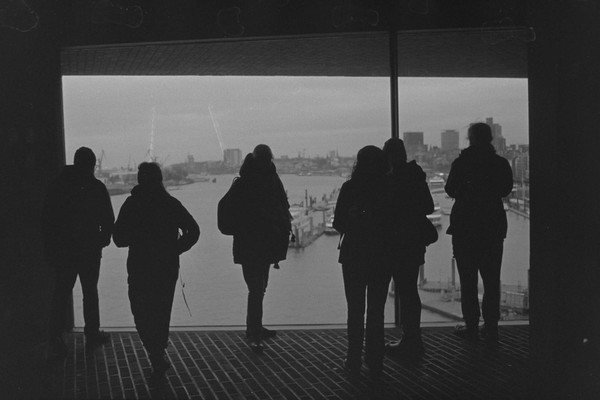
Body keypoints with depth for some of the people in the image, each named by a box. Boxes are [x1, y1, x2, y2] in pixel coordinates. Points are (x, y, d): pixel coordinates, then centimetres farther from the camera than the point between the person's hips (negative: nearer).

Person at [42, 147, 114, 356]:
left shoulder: (57, 185, 2)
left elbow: (46, 220, 3)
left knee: (61, 293, 6)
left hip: (62, 251, 2)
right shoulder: (96, 187, -8)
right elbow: (108, 220, -6)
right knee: (90, 292, 11)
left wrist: (50, 250, 8)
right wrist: (103, 239, 13)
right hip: (89, 250, -2)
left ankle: (55, 337, -1)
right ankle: (92, 333, 19)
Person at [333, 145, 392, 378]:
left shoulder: (350, 188, -8)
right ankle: (375, 363, 11)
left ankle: (354, 361, 13)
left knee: (355, 309, 9)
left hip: (354, 255, -1)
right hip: (382, 256, 1)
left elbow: (338, 223, -5)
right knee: (376, 310, 8)